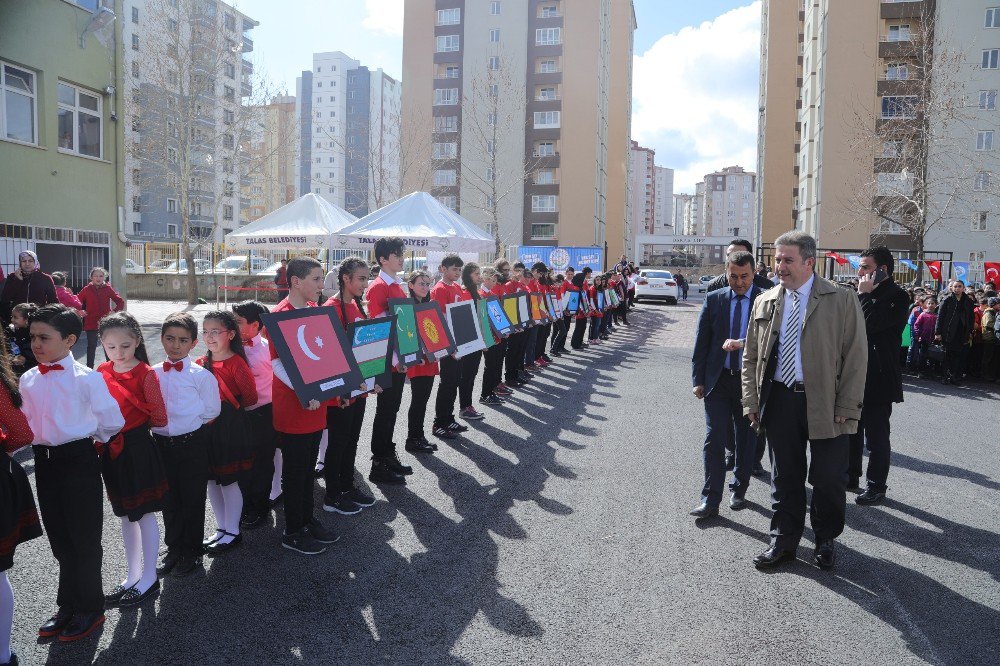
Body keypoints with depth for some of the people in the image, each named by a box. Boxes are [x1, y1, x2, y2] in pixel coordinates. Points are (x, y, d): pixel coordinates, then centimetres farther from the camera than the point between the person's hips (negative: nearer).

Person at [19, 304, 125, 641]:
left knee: (84, 538, 6)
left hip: (79, 461, -5)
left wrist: (88, 441, 4)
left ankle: (90, 608, 22)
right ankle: (69, 604, 34)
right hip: (45, 462, 6)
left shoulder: (87, 378, -12)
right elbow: (24, 422, 14)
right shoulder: (27, 380, 5)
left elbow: (112, 422, -7)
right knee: (59, 537, 17)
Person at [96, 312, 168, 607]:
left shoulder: (146, 374, -14)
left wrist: (130, 422, -3)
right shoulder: (101, 372, 3)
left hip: (139, 448, -6)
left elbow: (159, 419, -12)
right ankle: (132, 575, 31)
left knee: (144, 514, 4)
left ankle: (149, 578, 18)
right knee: (125, 515, 17)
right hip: (112, 449, 6)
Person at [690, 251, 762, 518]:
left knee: (746, 440, 13)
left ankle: (739, 490, 31)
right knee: (714, 439, -2)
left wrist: (742, 343, -22)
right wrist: (698, 380, 0)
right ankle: (710, 499, 2)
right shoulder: (714, 299, 2)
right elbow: (701, 342, 3)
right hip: (718, 380, 1)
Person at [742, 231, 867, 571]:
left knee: (828, 479, 7)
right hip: (779, 401, 3)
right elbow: (751, 357, 11)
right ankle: (784, 540, 26)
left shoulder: (842, 301, -3)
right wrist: (752, 402, 4)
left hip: (826, 404, -3)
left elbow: (856, 357, -5)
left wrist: (847, 408, -10)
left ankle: (825, 539, 29)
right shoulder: (765, 302, 8)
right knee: (785, 476, 12)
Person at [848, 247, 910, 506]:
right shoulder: (865, 294, 11)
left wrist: (865, 294, -16)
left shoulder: (897, 297, -12)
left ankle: (876, 486, 16)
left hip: (878, 380, -8)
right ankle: (850, 476, 31)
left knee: (876, 436, 3)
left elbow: (871, 324, -25)